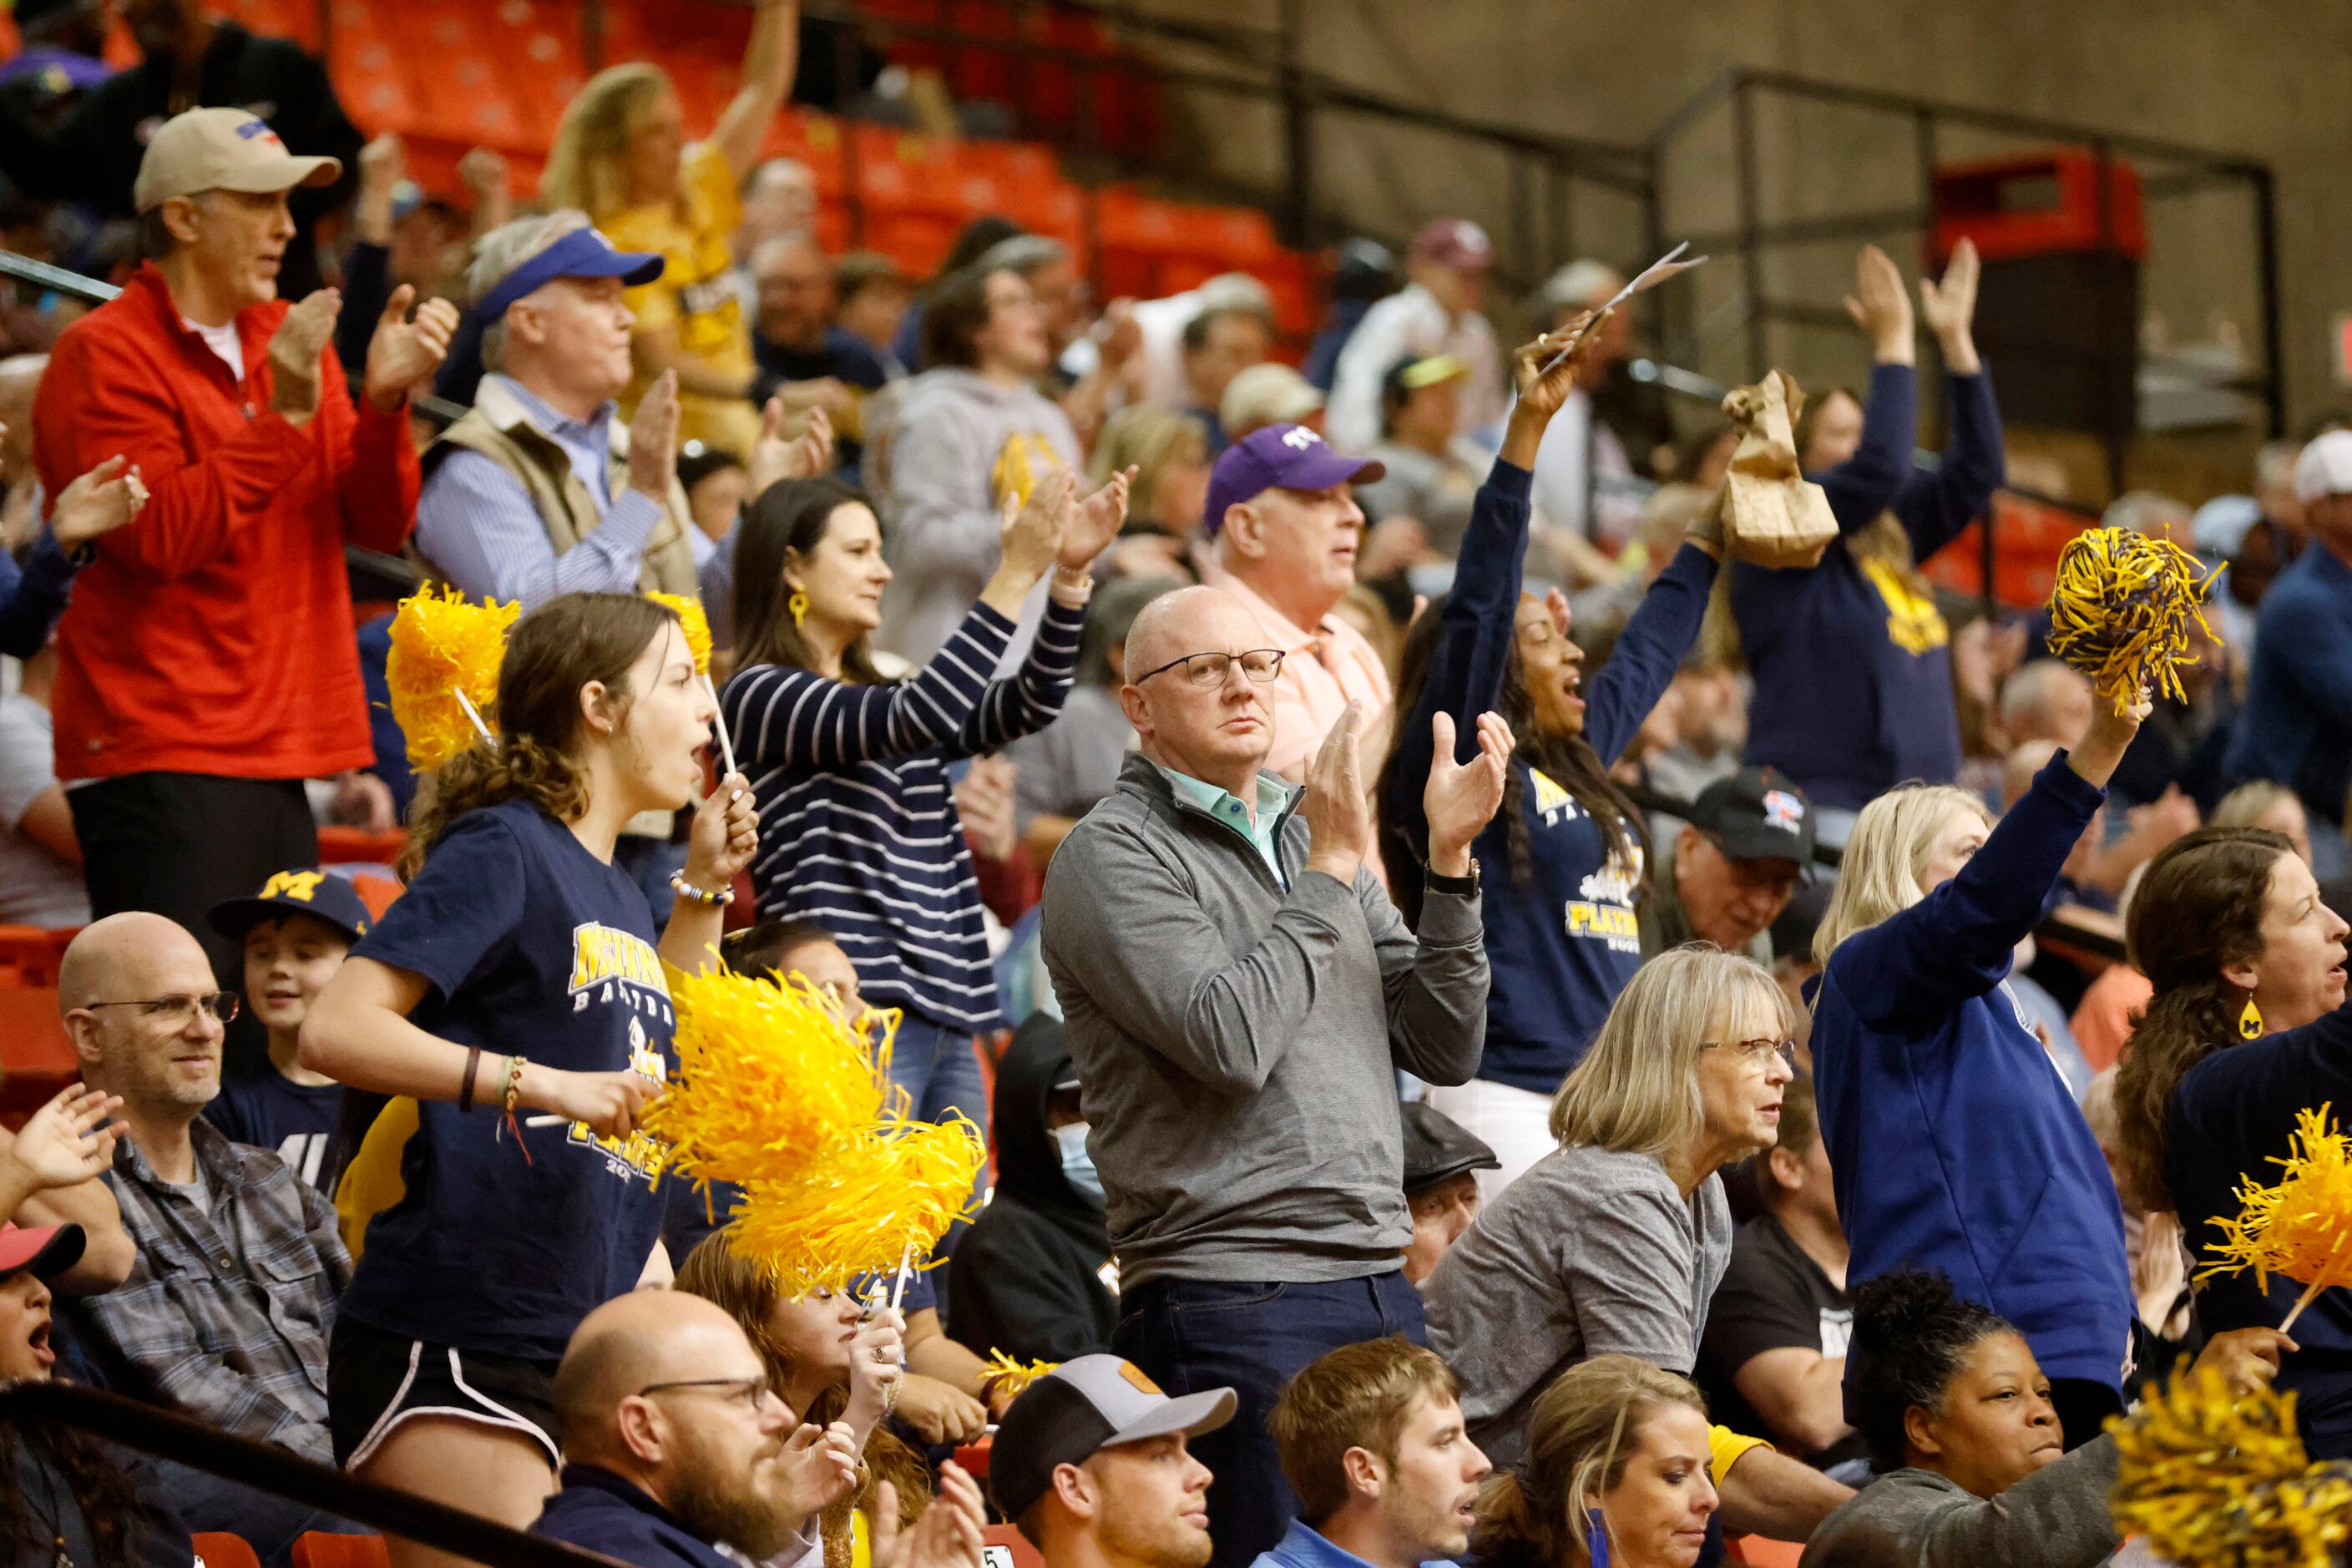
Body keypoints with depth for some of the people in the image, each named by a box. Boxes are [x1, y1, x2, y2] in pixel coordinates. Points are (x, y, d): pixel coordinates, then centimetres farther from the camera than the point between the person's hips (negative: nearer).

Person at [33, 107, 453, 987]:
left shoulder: (287, 339, 16)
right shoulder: (106, 356, -7)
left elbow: (379, 524, 9)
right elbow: (159, 537, -18)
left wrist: (384, 401, -7)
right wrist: (282, 416, -19)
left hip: (275, 758, 8)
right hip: (162, 760, -8)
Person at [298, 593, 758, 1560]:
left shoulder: (616, 895, 17)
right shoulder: (503, 848, -8)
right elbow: (334, 1032, -18)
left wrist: (704, 890, 25)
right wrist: (541, 1082, -27)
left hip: (588, 1348, 9)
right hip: (456, 1342, -9)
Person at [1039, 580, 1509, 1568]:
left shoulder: (1315, 837, 17)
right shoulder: (1112, 854, -4)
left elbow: (1444, 1052, 11)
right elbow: (1231, 1041, -18)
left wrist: (1449, 860, 1)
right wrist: (1331, 873, -10)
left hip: (1382, 1289, 7)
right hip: (1233, 1301, -7)